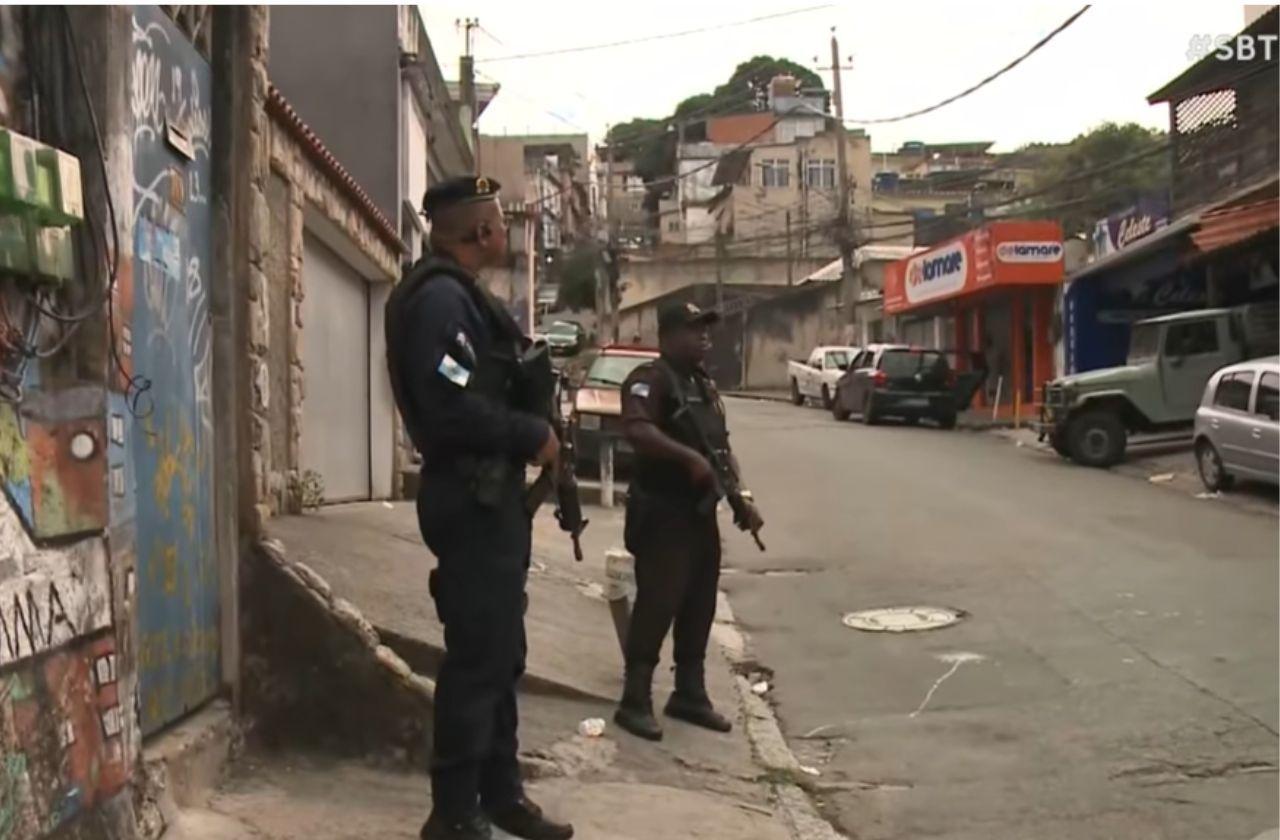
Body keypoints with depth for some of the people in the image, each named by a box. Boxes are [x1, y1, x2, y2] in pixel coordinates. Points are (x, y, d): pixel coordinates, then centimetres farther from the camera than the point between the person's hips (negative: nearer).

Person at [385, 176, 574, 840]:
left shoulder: (464, 295, 17)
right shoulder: (440, 297, -17)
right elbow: (453, 409, -26)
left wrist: (531, 428, 4)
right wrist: (533, 435, -15)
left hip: (493, 497, 11)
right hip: (471, 501, -11)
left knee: (501, 654, 17)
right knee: (476, 658, -3)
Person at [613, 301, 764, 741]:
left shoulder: (704, 384, 18)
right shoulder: (650, 379, -11)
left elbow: (722, 447, 21)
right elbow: (637, 429, -29)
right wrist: (689, 457, -33)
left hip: (701, 513, 9)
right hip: (662, 514, -9)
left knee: (699, 607, 12)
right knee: (657, 605, -8)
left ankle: (690, 694, 23)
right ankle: (635, 701, 1)